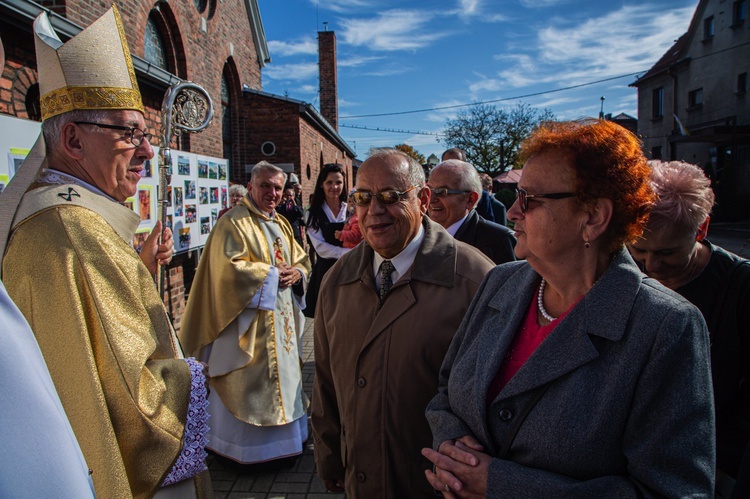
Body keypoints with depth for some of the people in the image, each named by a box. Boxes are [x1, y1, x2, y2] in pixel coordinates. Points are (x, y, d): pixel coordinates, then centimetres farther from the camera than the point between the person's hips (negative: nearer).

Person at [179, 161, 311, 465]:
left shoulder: (281, 224, 14)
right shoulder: (233, 223, -11)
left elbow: (301, 259, 16)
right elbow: (229, 269, -21)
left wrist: (296, 272, -7)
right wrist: (273, 274, -17)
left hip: (282, 319, 8)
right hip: (250, 319, -8)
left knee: (283, 376, 15)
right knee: (250, 384, -1)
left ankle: (280, 435, 30)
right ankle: (247, 446, 14)